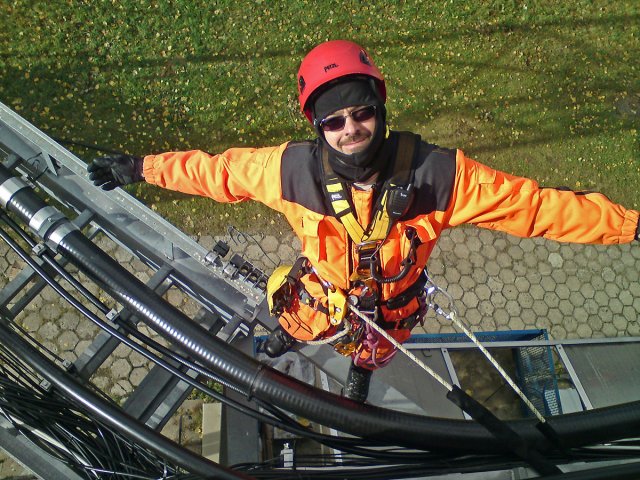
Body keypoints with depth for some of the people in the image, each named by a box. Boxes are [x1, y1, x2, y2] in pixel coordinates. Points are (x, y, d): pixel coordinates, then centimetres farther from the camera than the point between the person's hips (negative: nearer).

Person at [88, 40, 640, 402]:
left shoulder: (434, 173, -36)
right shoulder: (297, 169, -32)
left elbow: (534, 204, -30)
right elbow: (217, 170, -19)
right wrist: (139, 168, -12)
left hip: (391, 307, 1)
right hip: (323, 293, 0)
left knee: (368, 354, 35)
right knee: (297, 322, 33)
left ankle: (361, 371, 75)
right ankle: (290, 336, 74)